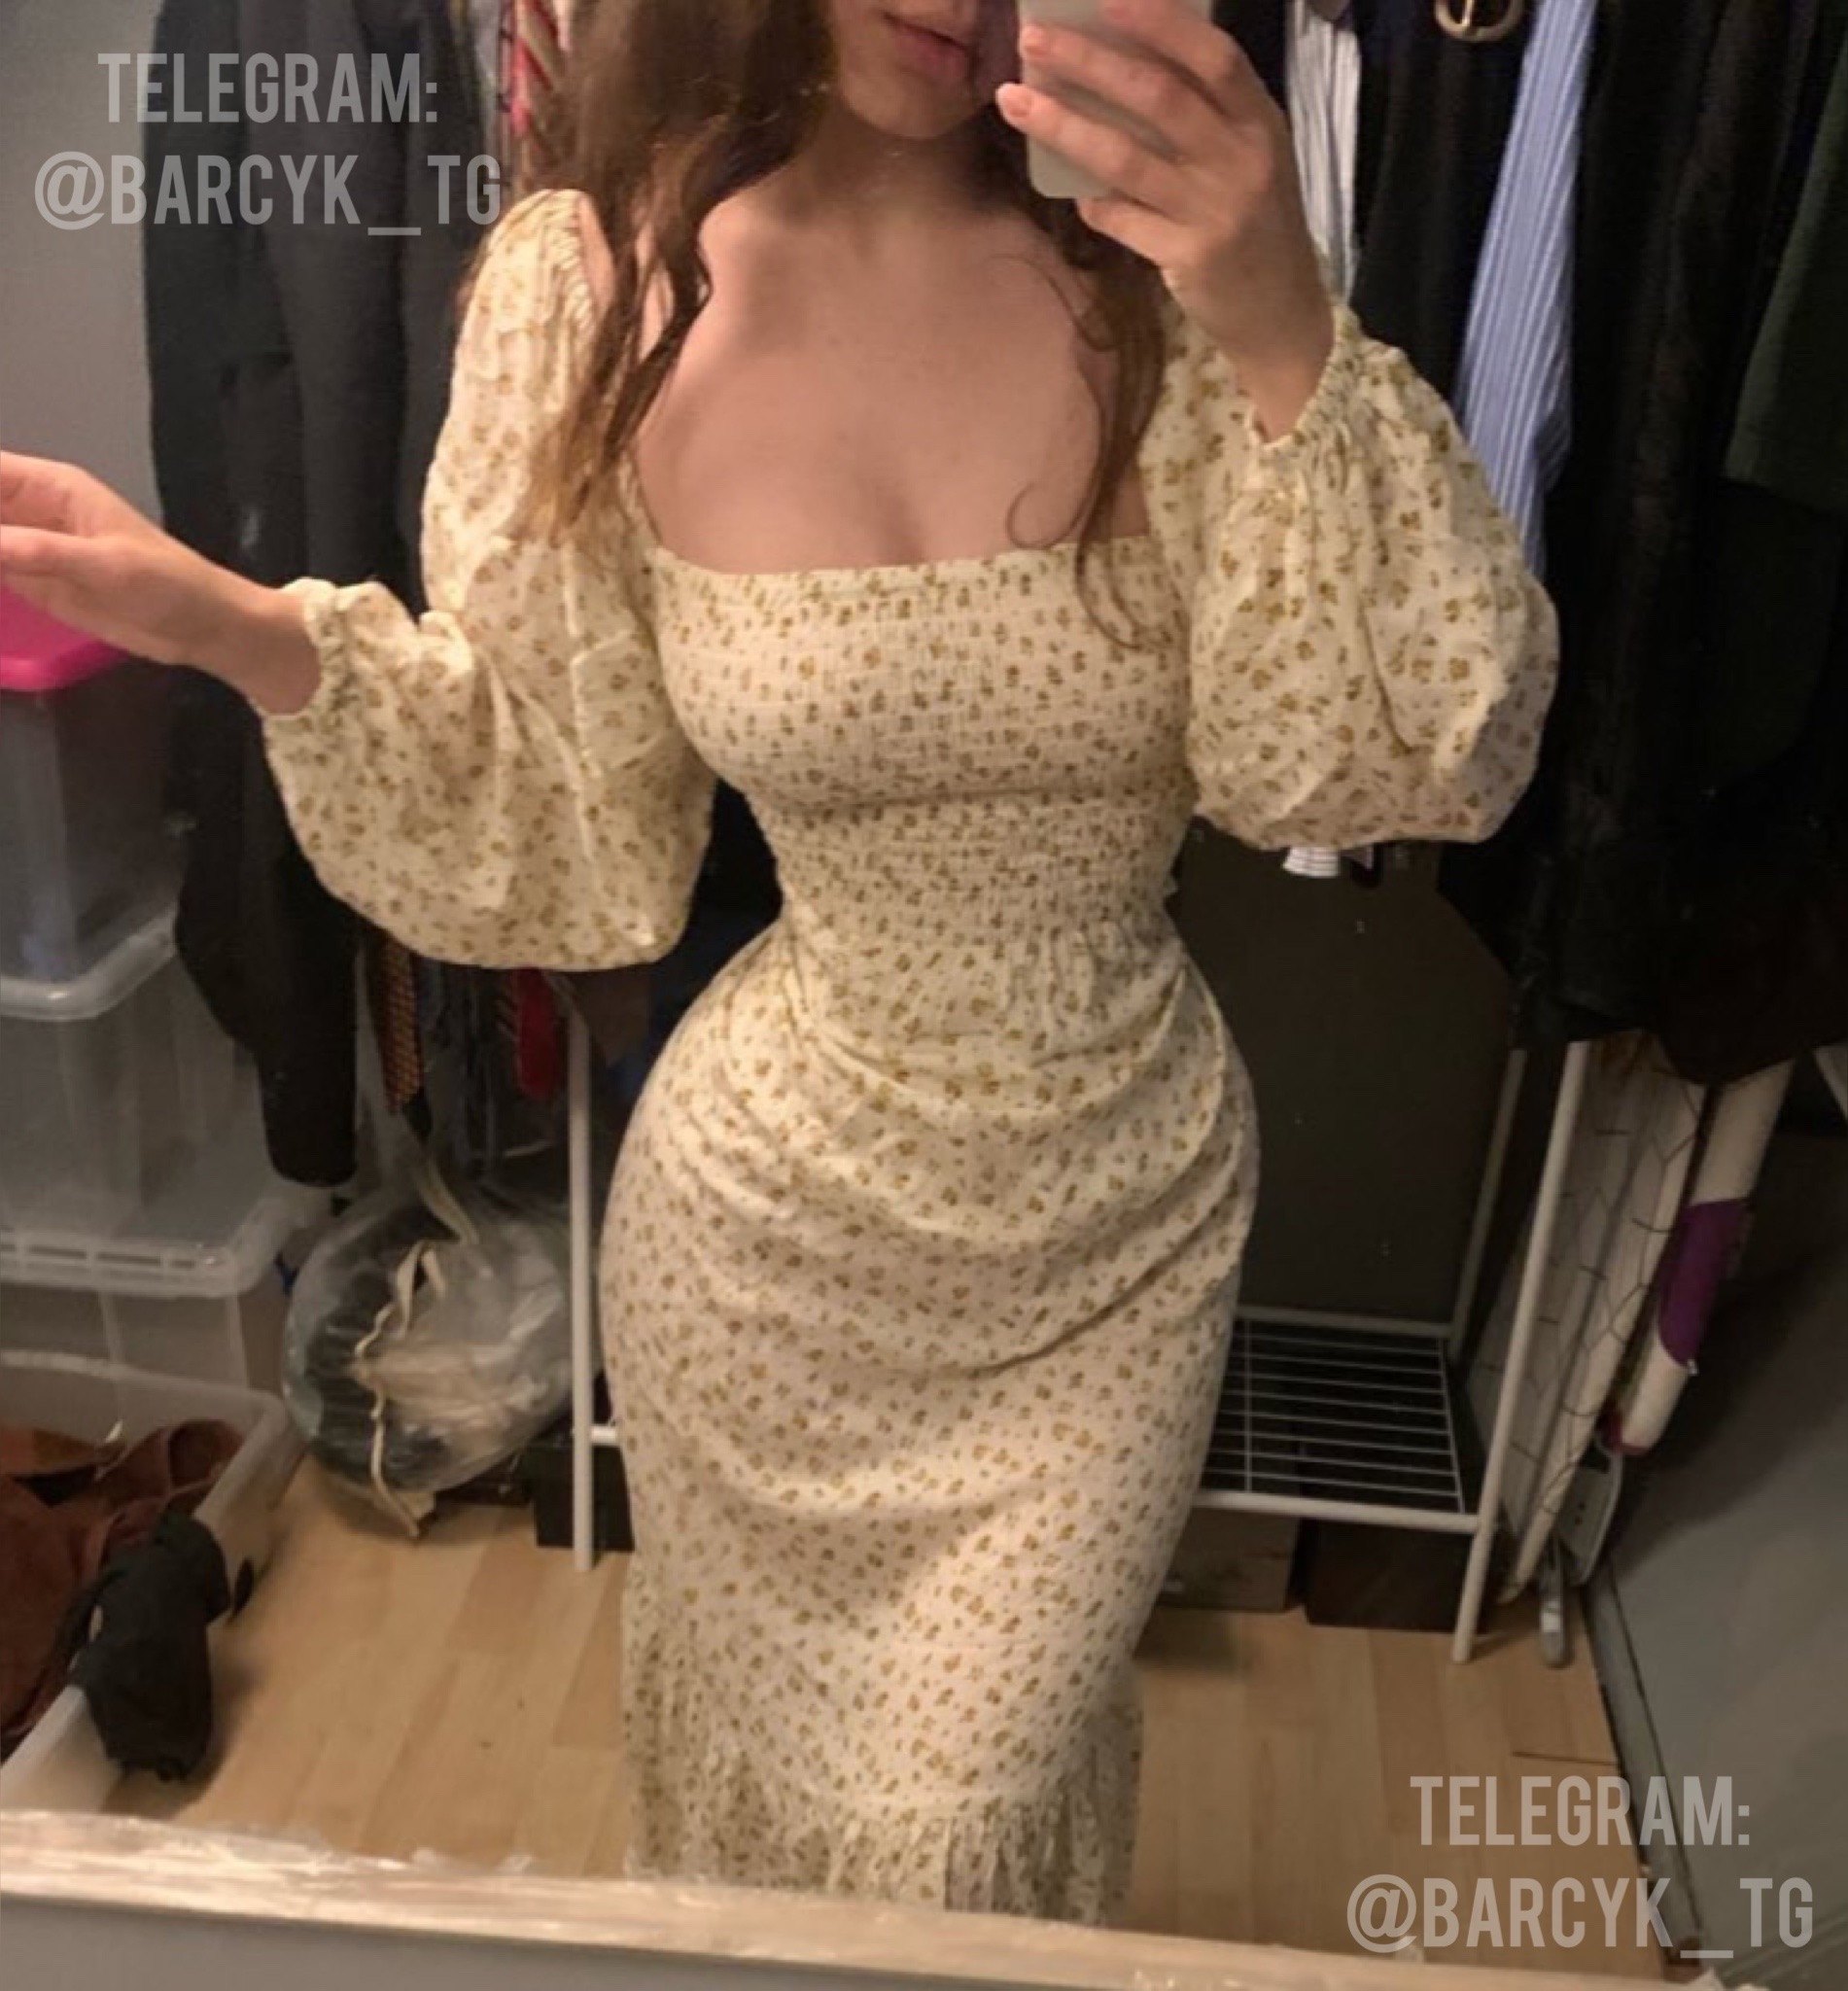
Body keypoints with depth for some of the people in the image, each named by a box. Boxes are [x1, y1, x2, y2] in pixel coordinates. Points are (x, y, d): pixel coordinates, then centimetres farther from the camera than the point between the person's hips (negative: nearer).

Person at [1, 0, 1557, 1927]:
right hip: (772, 1212, 1)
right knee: (752, 1763, 25)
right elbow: (558, 825, -4)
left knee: (971, 1832, 13)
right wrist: (259, 644, -19)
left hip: (1124, 1225, 0)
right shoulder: (592, 290, -12)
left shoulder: (1158, 274, -13)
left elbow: (1426, 760, -15)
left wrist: (1289, 350, -29)